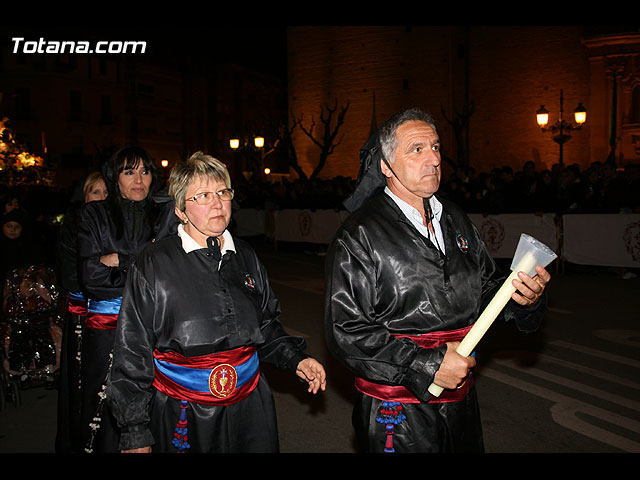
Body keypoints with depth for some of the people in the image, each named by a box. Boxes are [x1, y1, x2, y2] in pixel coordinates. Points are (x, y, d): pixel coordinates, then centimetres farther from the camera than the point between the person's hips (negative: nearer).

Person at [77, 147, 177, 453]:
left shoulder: (168, 214, 7)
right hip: (105, 327, 1)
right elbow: (90, 276, -3)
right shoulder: (94, 215, 8)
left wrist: (119, 261, -7)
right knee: (106, 410, 4)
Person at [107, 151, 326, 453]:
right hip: (182, 416, -3)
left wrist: (296, 359, -1)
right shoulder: (154, 264, -9)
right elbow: (132, 353, -7)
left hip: (249, 409, 4)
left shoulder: (246, 257, 5)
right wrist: (136, 433, -7)